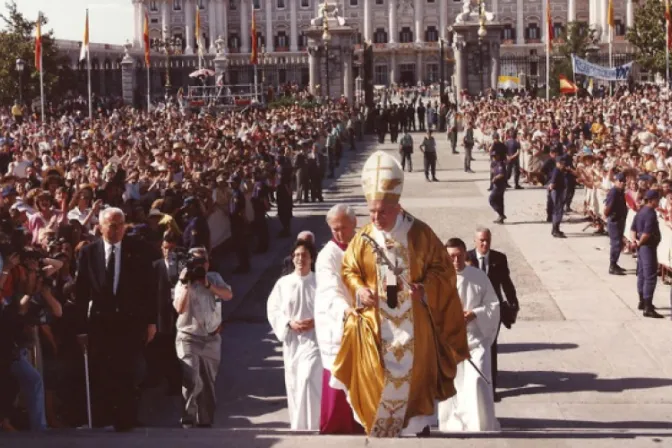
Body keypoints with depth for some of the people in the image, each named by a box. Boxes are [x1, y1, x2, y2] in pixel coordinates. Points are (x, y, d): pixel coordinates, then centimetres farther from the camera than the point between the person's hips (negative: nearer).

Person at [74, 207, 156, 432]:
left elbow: (149, 288, 3)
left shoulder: (139, 251, 1)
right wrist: (81, 328, -2)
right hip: (100, 323, 1)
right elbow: (81, 293, 1)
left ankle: (126, 420, 9)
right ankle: (103, 419, 17)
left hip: (132, 323, -1)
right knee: (101, 377, 4)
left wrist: (151, 321, -1)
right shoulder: (88, 252, 2)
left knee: (128, 375, 0)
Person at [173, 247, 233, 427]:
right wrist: (186, 283, -20)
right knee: (192, 382, -18)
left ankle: (205, 422, 20)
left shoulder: (215, 278, 6)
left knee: (208, 383, 10)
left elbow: (228, 295, -9)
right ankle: (187, 419, -4)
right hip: (189, 339, -4)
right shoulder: (184, 283, -4)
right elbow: (180, 308, -19)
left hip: (212, 339, 4)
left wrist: (208, 284, -16)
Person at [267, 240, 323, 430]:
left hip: (313, 338, -3)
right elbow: (273, 310, 4)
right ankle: (296, 426, 22)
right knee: (293, 384, 9)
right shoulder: (283, 283, 5)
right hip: (291, 340, 3)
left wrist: (316, 322, -16)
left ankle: (309, 426, -14)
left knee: (307, 379, -18)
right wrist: (289, 323, -11)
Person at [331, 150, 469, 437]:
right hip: (376, 324, 1)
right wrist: (359, 289, -13)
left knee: (415, 376, 10)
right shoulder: (363, 239, -5)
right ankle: (378, 431, 17)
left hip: (413, 322, 0)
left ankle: (421, 427, 28)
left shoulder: (420, 234, -9)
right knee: (377, 381, 2)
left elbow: (442, 268, -1)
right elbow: (349, 270, 7)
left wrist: (426, 288, -19)